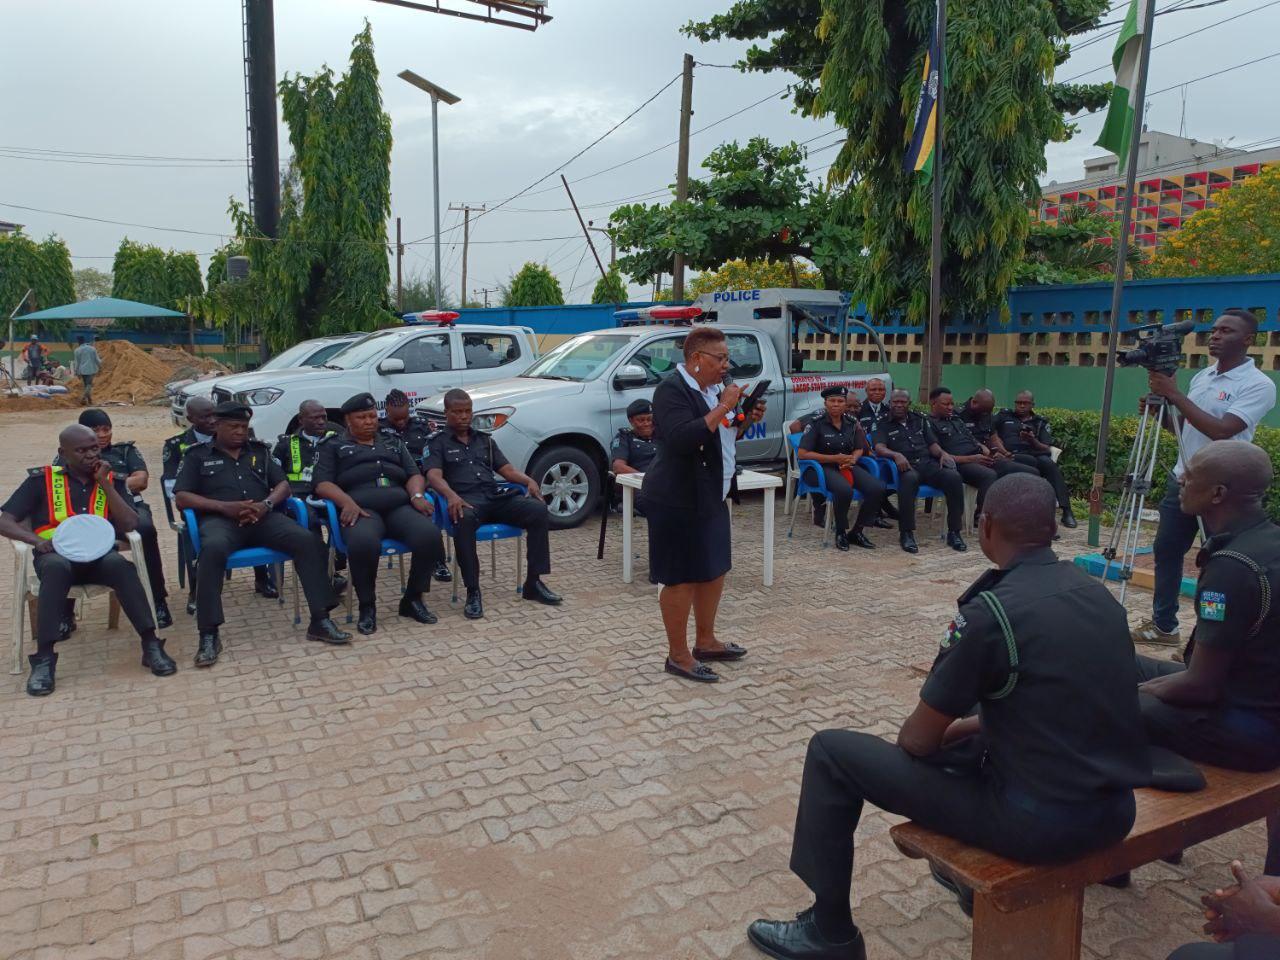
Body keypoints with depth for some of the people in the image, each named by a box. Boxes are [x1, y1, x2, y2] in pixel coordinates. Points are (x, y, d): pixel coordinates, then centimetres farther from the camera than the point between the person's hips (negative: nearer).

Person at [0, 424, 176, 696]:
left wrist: (103, 483, -6)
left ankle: (151, 645, -33)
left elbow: (130, 525, -3)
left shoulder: (112, 479, 10)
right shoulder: (42, 479, 6)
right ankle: (44, 658, -34)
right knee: (57, 568, -38)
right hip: (55, 554, -1)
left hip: (98, 554, 1)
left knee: (121, 565, -34)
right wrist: (37, 540, -17)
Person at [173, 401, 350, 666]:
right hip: (220, 519, -3)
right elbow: (181, 498, 4)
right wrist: (225, 507, -12)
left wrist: (267, 504, -8)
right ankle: (209, 635, -33)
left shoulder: (259, 451, 23)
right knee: (213, 549, -39)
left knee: (306, 539, -25)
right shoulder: (198, 455, 14)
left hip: (263, 517, 3)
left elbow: (283, 485, 16)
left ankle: (320, 621, -24)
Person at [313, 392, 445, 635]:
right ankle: (367, 606, -15)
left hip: (399, 506, 3)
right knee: (363, 543, -40)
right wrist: (347, 503, -14)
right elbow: (322, 483, 7)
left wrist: (417, 496, -5)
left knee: (430, 536, -30)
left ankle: (413, 599, -9)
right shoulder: (334, 446, 21)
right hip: (361, 509, -3)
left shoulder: (394, 443, 31)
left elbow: (414, 474, 20)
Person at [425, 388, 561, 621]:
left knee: (539, 510, -22)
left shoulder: (484, 439, 26)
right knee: (464, 521, -41)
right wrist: (451, 495, -29)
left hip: (496, 497, 4)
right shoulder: (437, 443, 11)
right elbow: (434, 475, -6)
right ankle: (473, 592, -32)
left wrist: (529, 481, -4)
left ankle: (533, 583, -16)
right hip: (466, 500, -4)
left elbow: (507, 469, 19)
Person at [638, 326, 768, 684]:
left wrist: (747, 420, 2)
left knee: (714, 570, 16)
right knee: (681, 578, -1)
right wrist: (723, 407, -25)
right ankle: (678, 656, 11)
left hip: (711, 497, 10)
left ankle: (705, 642, 31)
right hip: (678, 500, -9)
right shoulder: (672, 389, -16)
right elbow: (682, 439, -30)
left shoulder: (713, 388, 11)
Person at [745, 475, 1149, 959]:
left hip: (1037, 822, -8)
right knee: (965, 738, 33)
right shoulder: (1099, 594, 4)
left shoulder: (989, 611, -18)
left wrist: (941, 735, 15)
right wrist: (964, 727, 22)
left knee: (831, 751, 2)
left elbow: (919, 738, -9)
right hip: (1114, 810, 8)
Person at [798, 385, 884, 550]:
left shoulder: (852, 423, 12)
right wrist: (834, 458, -13)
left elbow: (859, 449, 23)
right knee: (845, 490, -38)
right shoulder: (816, 424, -4)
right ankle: (840, 533, -12)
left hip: (848, 466, 5)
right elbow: (802, 454, -9)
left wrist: (852, 459, -3)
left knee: (877, 488, -21)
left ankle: (857, 532, -4)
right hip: (824, 467, -5)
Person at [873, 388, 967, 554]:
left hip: (927, 462, 4)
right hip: (905, 466, -4)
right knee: (909, 479, -41)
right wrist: (896, 455, -25)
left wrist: (943, 453, -4)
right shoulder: (884, 425, 13)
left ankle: (954, 532, -18)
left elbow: (932, 444, 19)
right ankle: (906, 533, -31)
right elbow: (879, 447, -5)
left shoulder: (920, 420, 25)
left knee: (953, 477, -27)